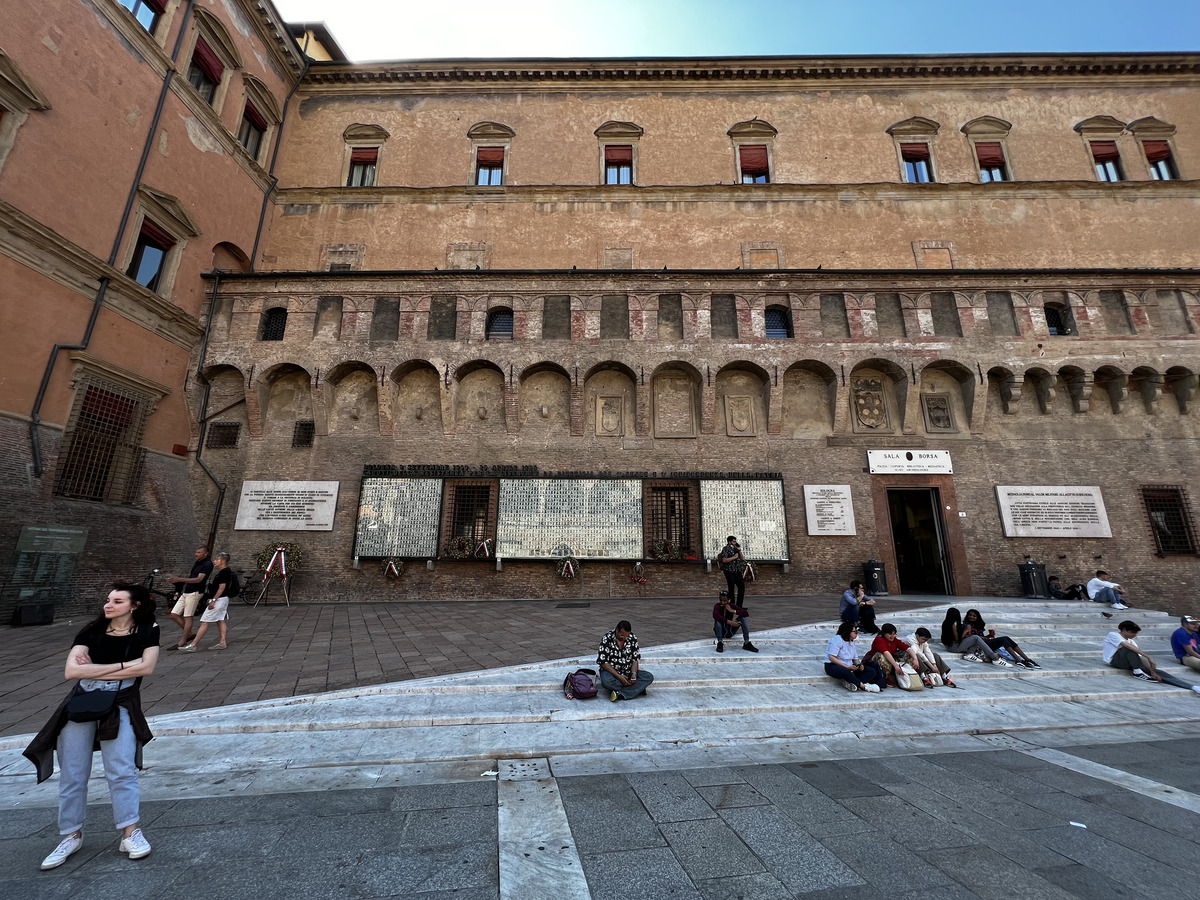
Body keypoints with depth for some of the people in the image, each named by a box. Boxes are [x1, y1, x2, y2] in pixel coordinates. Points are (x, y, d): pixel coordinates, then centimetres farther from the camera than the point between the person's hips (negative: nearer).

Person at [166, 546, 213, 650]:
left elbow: (198, 579, -24)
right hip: (186, 592, 9)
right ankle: (189, 634, 18)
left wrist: (179, 580, -29)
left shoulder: (207, 564, -14)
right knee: (174, 615, 7)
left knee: (188, 617, -4)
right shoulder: (197, 562, 13)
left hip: (194, 593, -9)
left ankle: (182, 643, 3)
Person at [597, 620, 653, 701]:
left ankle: (620, 694, -30)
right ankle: (638, 688, -21)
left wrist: (633, 674, -19)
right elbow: (603, 662, -17)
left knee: (649, 677, -19)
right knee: (606, 681, -38)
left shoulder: (633, 638, -5)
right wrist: (618, 676, -25)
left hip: (628, 671, 4)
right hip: (611, 671, -4)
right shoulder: (607, 639, -16)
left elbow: (635, 659, 0)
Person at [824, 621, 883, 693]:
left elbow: (855, 659, 14)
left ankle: (851, 684, -29)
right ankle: (863, 686, -25)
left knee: (872, 671, -9)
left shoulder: (851, 643, 18)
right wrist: (847, 667, -22)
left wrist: (859, 665, -10)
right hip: (833, 666, -9)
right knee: (845, 672, -43)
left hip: (849, 667, 9)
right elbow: (831, 657, -18)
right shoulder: (837, 639, -10)